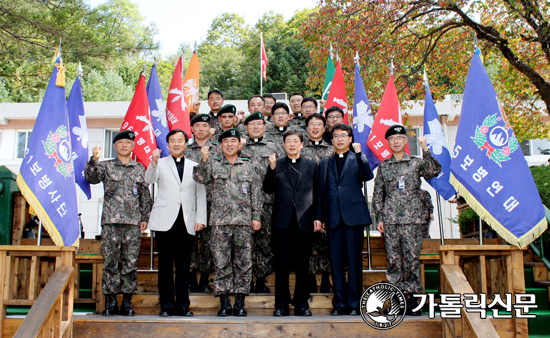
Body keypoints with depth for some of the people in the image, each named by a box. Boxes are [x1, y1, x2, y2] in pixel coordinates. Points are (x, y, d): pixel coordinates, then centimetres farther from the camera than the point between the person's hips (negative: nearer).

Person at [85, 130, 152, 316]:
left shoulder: (139, 169, 15)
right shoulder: (106, 166, 10)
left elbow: (145, 195, 15)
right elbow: (91, 177, -6)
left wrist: (145, 217, 8)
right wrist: (94, 159, -22)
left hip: (133, 222, 1)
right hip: (111, 221, -1)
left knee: (130, 262, 1)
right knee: (110, 262, -1)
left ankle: (127, 301, 9)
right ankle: (111, 301, 8)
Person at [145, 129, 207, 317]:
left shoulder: (194, 166, 15)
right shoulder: (161, 163, 11)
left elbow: (201, 194, 12)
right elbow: (149, 180, -8)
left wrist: (200, 219, 2)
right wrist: (153, 163, -27)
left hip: (187, 222, 1)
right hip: (165, 220, -1)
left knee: (184, 264, 4)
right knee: (165, 263, 0)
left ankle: (183, 304, 11)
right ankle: (166, 304, 8)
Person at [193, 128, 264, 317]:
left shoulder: (248, 168, 13)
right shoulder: (213, 165, 11)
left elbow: (256, 194, 11)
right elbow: (199, 177, -6)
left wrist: (256, 217, 3)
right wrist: (204, 160, -21)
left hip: (244, 222, 1)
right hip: (220, 222, -1)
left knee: (244, 263, 2)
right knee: (222, 263, 0)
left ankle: (240, 303, 11)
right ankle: (224, 303, 9)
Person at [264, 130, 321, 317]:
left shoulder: (312, 166, 11)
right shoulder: (277, 165, 9)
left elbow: (317, 194, 9)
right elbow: (268, 190, -1)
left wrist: (317, 217, 1)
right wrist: (272, 169, -13)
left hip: (304, 221, 1)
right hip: (282, 221, 0)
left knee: (302, 264, 5)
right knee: (281, 264, 3)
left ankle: (301, 303, 16)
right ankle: (281, 304, 12)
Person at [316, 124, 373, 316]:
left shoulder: (358, 159, 9)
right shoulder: (325, 163, 17)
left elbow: (368, 176, -11)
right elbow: (321, 191, 14)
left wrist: (359, 154, -17)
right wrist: (320, 217, 8)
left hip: (353, 215, -2)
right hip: (333, 217, 3)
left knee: (354, 260, 0)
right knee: (336, 261, 4)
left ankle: (354, 303, 8)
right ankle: (340, 303, 12)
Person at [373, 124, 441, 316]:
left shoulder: (416, 163, 8)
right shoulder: (383, 166, 13)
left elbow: (434, 171, -11)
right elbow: (377, 194, 13)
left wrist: (425, 149, -16)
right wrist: (379, 218, 5)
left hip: (412, 219, -1)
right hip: (390, 220, 2)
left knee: (412, 258, -3)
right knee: (393, 260, 1)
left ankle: (412, 300, 6)